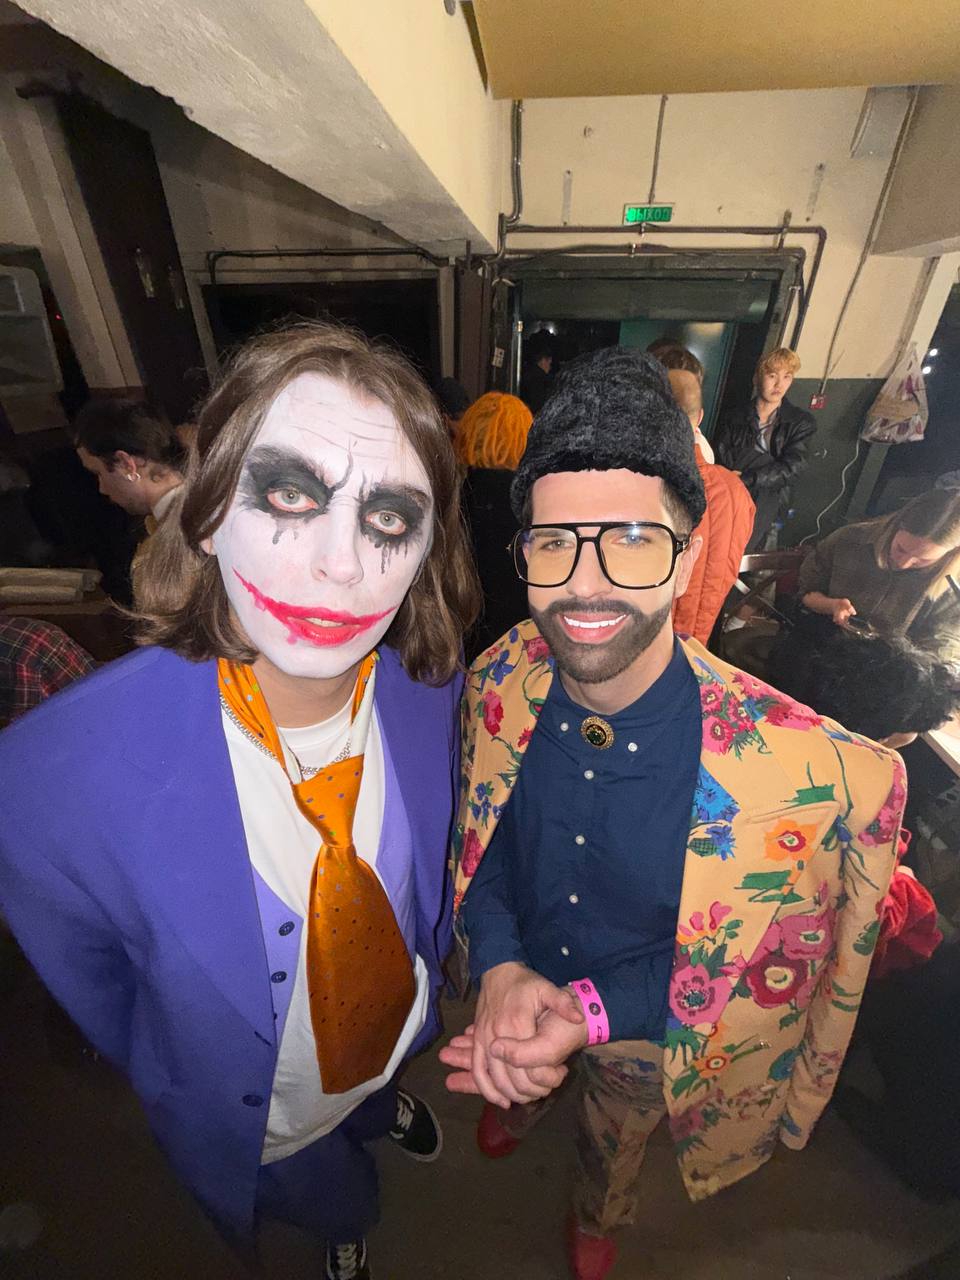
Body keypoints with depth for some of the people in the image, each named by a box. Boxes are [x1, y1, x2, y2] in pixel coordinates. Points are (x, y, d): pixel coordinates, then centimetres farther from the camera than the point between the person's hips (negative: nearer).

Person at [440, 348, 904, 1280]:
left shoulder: (822, 777, -37)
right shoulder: (497, 688, -27)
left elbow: (753, 966, -21)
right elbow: (477, 834, -11)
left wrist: (594, 1014, -30)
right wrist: (500, 965, -25)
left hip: (649, 1031, -1)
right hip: (508, 982, 2)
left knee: (617, 1138, 35)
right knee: (512, 1073, 38)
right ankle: (517, 1100, 77)